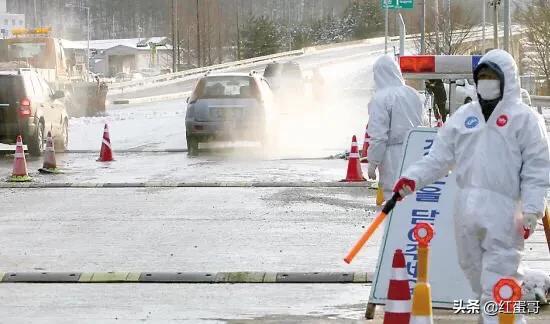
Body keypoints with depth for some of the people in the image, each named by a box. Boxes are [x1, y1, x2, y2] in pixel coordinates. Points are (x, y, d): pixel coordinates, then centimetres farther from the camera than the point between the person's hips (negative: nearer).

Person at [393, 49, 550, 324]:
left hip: (503, 210, -6)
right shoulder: (464, 116, 16)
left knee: (497, 283, -11)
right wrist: (413, 178, -3)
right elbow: (439, 156, 13)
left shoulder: (524, 118, 1)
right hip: (467, 207, 6)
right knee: (473, 268, 13)